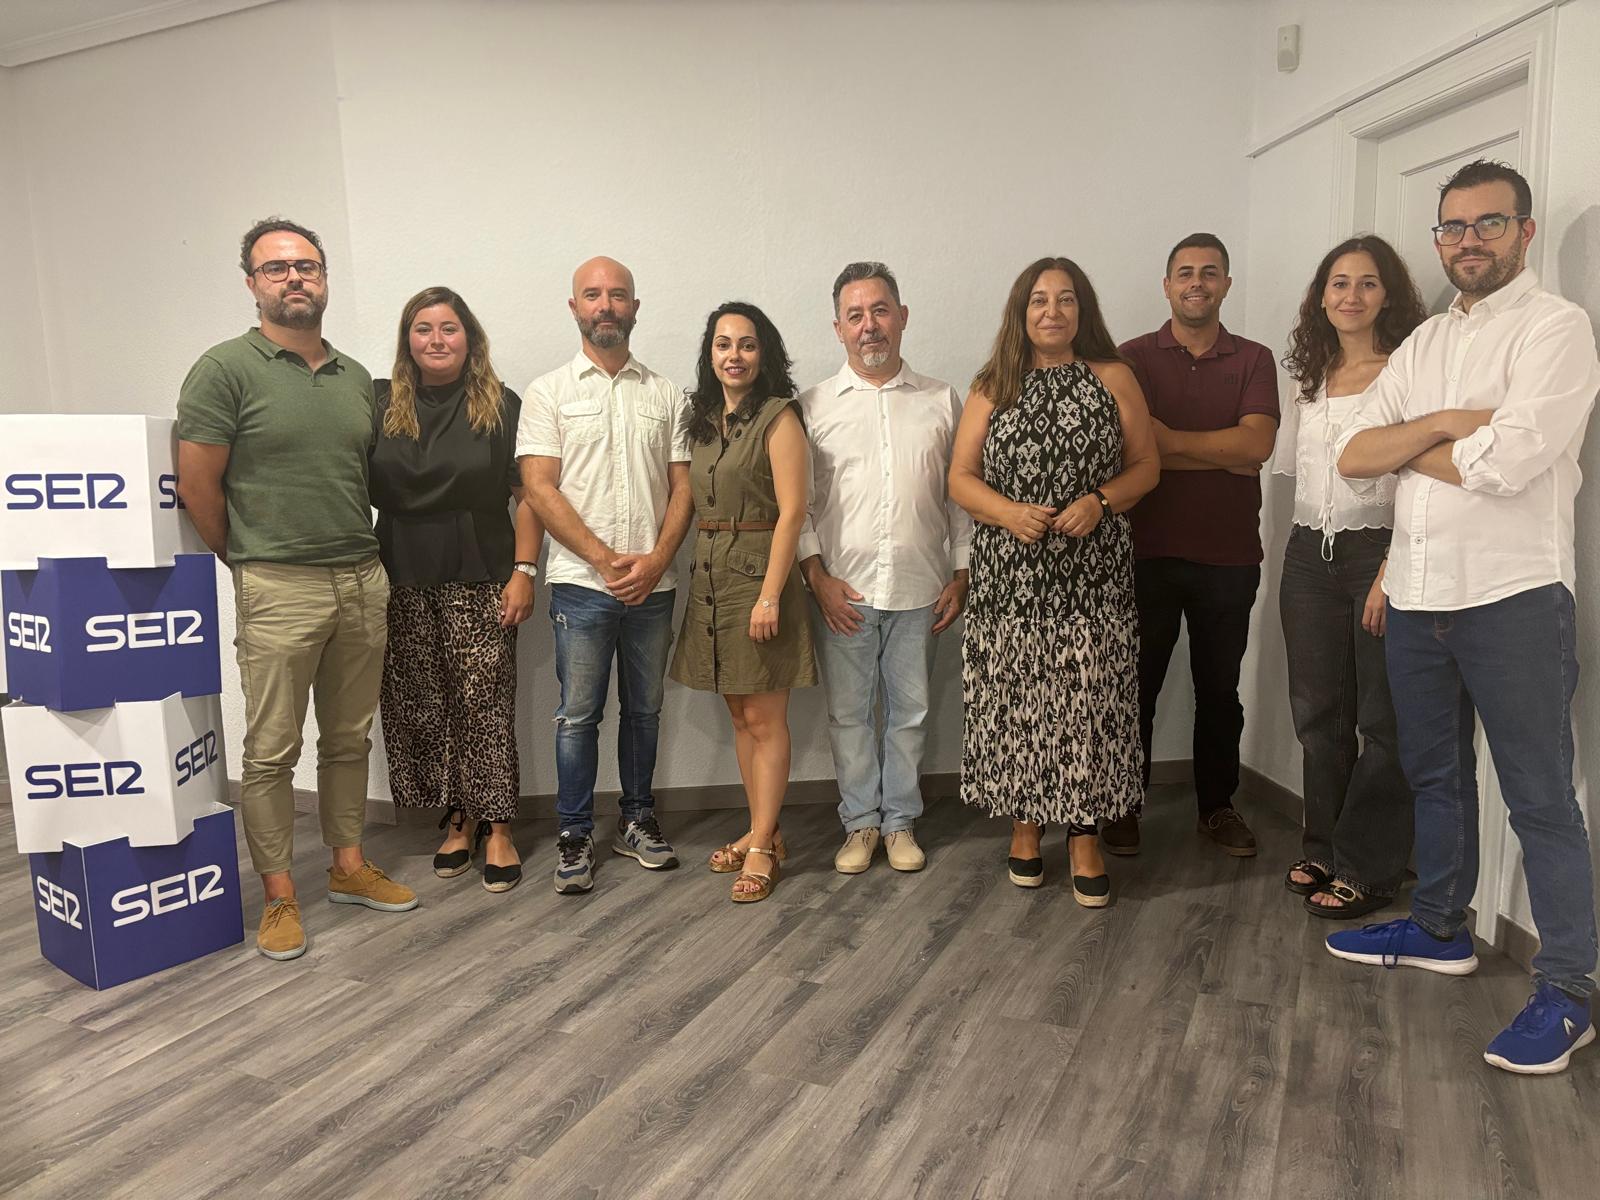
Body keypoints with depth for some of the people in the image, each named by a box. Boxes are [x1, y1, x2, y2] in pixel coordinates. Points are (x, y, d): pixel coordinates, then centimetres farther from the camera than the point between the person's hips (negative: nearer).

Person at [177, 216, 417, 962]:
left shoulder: (356, 377, 12)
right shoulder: (226, 369, -5)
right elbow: (197, 486, -6)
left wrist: (366, 559, 10)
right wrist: (252, 565, 1)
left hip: (363, 583, 5)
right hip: (279, 591, -5)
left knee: (349, 739, 14)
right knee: (271, 750, 2)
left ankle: (348, 867, 27)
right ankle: (279, 897, 14)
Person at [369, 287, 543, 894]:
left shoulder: (502, 406, 2)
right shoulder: (380, 404, 8)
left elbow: (527, 496, 0)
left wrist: (523, 572, -7)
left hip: (479, 581, -2)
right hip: (403, 584, 3)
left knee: (485, 703, -3)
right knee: (421, 706, 5)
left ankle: (497, 830, 6)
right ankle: (457, 822, 19)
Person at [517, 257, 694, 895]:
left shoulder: (664, 394, 10)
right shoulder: (549, 392, 3)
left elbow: (682, 487, 6)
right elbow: (540, 489, -6)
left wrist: (656, 560, -10)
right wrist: (606, 559, -14)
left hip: (653, 585, 3)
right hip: (582, 583, -2)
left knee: (644, 709, 12)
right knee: (578, 714, 2)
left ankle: (637, 820, 27)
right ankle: (575, 836, 15)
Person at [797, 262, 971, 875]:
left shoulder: (941, 401, 7)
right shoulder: (812, 405, 3)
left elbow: (961, 495, 9)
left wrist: (960, 575, 4)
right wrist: (817, 574, -7)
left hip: (919, 589, 1)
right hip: (842, 589, -1)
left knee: (911, 710, 9)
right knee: (848, 712, 8)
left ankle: (900, 822, 25)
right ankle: (861, 822, 24)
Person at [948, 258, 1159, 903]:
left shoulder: (1112, 378, 7)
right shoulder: (993, 386, 9)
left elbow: (1145, 465, 8)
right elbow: (961, 477, 6)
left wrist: (1100, 501, -11)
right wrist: (1009, 513, -12)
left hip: (1092, 574, 0)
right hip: (1009, 576, 1)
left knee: (1089, 698, -1)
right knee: (1015, 697, 3)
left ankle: (1084, 837, 13)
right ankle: (1025, 824, 21)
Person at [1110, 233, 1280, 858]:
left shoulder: (1253, 360, 7)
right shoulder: (1134, 357, 3)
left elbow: (1257, 443, -10)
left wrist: (1170, 439, -12)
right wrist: (1223, 454, -11)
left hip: (1228, 554, 2)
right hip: (1149, 549, -1)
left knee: (1220, 688, 12)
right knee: (1137, 684, 6)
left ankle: (1218, 805, 27)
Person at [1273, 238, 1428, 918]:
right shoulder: (1311, 377, 14)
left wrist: (1391, 570, -18)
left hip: (1377, 551, -5)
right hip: (1309, 555, 6)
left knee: (1382, 720, 1)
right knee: (1318, 712, 11)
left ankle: (1367, 869, 11)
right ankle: (1323, 849, 24)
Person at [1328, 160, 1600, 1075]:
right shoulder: (1425, 342, 14)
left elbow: (1507, 462, -21)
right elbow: (1353, 456, 4)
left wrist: (1404, 446, -4)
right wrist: (1443, 425, -12)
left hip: (1512, 597, -7)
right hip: (1417, 595, 7)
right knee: (1435, 775, 18)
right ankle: (1440, 930, 35)